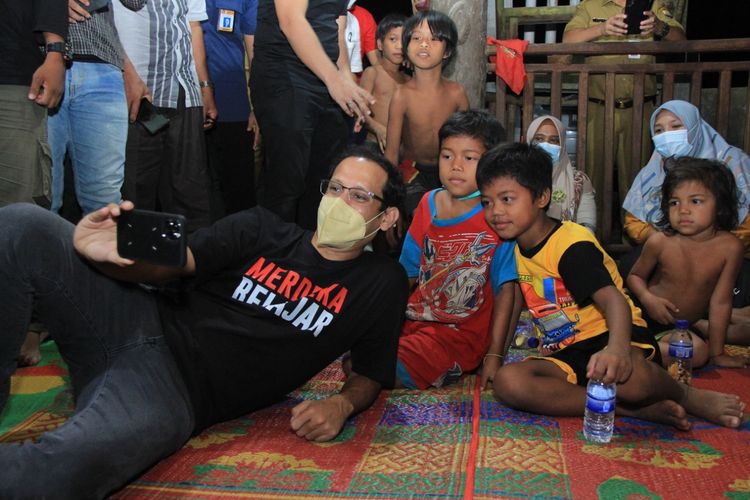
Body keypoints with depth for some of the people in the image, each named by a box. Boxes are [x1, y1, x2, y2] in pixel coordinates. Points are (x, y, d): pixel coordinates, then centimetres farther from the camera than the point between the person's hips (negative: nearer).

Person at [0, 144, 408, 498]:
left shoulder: (382, 281, 9)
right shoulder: (262, 229, 11)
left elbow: (371, 374, 14)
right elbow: (166, 264, -1)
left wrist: (341, 404, -12)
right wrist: (105, 251, -25)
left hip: (182, 389, -4)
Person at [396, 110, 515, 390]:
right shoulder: (428, 204, 7)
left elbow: (505, 290, -9)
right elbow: (408, 273, 12)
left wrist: (494, 355, -13)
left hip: (462, 332, -6)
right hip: (413, 319, 6)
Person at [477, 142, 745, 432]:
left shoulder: (571, 244, -15)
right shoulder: (517, 248, 9)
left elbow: (613, 300, -29)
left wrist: (617, 348, -49)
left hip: (607, 336, -6)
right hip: (566, 356, 7)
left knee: (625, 375, -44)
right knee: (506, 381, -26)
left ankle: (690, 398, -3)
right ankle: (637, 410, -23)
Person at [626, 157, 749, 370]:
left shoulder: (730, 247, -16)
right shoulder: (660, 242, -15)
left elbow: (720, 302, -11)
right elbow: (635, 276, 2)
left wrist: (717, 353, -6)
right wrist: (647, 298, -21)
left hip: (686, 324, 3)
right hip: (648, 314, -3)